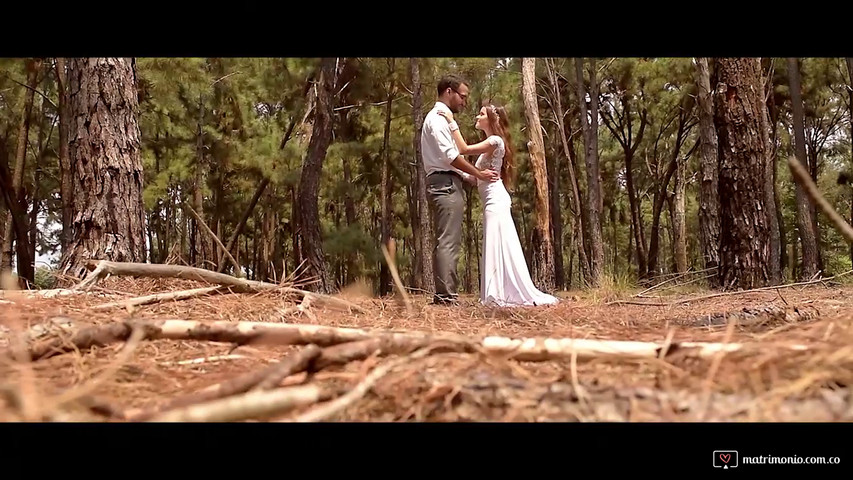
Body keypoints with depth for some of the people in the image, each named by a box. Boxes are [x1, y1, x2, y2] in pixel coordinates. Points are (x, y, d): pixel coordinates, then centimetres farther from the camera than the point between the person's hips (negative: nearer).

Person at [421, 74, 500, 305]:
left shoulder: (443, 118, 24)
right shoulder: (437, 118, -7)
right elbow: (450, 155, -16)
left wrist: (471, 177, 16)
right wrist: (479, 174, -9)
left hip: (448, 183, 10)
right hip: (445, 183, -10)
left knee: (447, 242, 7)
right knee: (448, 241, -14)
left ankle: (443, 294, 8)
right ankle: (446, 294, -16)